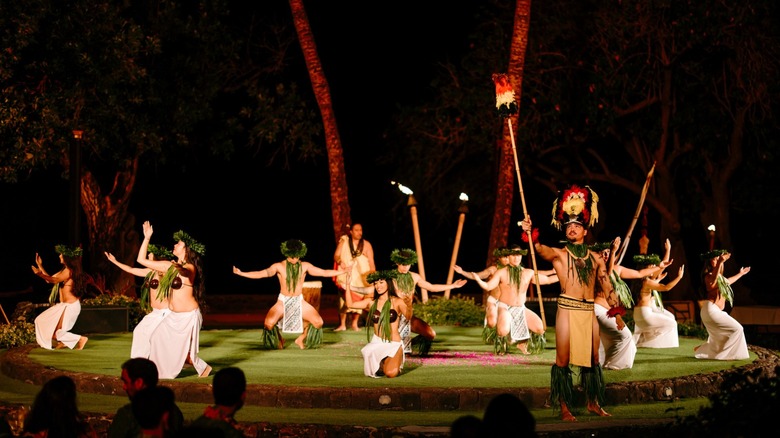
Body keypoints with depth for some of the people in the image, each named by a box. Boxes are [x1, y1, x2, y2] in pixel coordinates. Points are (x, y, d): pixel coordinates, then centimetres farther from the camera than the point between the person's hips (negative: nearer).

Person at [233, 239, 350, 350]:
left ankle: (301, 339, 14)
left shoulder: (305, 266, -1)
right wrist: (241, 273, -28)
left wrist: (343, 271, -5)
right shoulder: (279, 266, -7)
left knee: (318, 322, -16)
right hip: (283, 301, -2)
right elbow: (261, 274, -17)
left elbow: (324, 272, 1)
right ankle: (278, 340, 9)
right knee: (269, 323, -27)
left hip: (299, 301, 2)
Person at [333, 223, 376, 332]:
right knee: (344, 299, -8)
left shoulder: (366, 244, 5)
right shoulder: (344, 242, 5)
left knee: (358, 300, 0)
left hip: (361, 278, 1)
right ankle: (342, 324, -1)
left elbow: (371, 262, 3)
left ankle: (354, 324, 12)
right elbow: (336, 255, 0)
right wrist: (340, 261, -23)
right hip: (346, 276, -1)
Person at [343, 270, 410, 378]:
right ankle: (382, 364, 8)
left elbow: (408, 316, -22)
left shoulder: (397, 302, -3)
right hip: (376, 343, 3)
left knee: (391, 373, -26)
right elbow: (350, 304, -3)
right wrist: (348, 284, -9)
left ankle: (394, 364, 13)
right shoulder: (371, 302, 7)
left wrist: (408, 306, -44)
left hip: (393, 344, -3)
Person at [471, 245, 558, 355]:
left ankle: (522, 342, 16)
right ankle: (501, 348, 4)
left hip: (521, 309, 4)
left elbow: (548, 280, 9)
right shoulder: (502, 273, -5)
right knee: (504, 330, -35)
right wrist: (477, 279, -32)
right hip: (505, 307, -4)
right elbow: (488, 286, -14)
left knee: (540, 328, -15)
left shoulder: (528, 273, 4)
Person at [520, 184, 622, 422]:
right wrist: (529, 234, -39)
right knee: (563, 359, -3)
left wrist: (617, 312, 11)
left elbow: (606, 286, 17)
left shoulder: (595, 257, 14)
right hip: (567, 309, -4)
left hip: (589, 311, 4)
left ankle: (593, 403, 22)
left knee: (592, 358, 10)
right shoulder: (559, 254, 2)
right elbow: (541, 249, -20)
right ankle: (564, 407, 3)